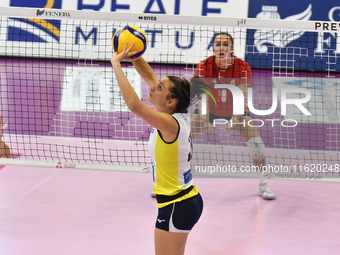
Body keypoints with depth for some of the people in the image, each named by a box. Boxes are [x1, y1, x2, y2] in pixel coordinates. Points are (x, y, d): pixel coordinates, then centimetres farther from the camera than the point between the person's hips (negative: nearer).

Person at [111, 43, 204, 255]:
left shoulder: (170, 124, -22)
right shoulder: (181, 116, 2)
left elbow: (134, 104, -35)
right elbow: (150, 77, 10)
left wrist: (116, 64, -29)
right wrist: (134, 56, -3)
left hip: (176, 206, -9)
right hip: (189, 199, 10)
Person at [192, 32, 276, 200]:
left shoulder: (242, 67, -21)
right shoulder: (204, 67, -21)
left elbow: (242, 97, -27)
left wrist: (234, 119, -44)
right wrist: (205, 121, -42)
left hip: (235, 112, 0)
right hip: (210, 111, 0)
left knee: (254, 137, -17)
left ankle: (262, 185, 1)